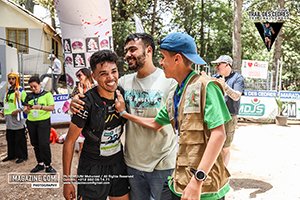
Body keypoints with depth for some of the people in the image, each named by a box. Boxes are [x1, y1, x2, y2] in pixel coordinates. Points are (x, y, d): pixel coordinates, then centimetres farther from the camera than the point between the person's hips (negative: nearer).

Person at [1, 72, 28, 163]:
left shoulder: (20, 90, -8)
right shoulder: (8, 90, 15)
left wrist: (18, 110, -18)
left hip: (17, 119, -7)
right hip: (9, 119, 7)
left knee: (20, 139, -1)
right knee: (10, 138, 14)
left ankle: (22, 156, 7)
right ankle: (11, 155, 26)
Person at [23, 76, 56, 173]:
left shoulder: (47, 94, -1)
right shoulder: (29, 96, 11)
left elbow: (52, 107, -9)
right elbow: (26, 110, 12)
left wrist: (40, 107, -22)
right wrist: (27, 109, -11)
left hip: (44, 121, -5)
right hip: (31, 122, 5)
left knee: (44, 144, -10)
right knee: (35, 144, 11)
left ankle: (48, 165, 0)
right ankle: (40, 164, 23)